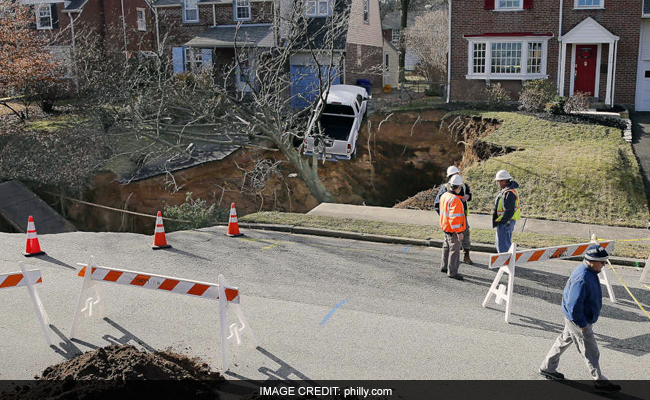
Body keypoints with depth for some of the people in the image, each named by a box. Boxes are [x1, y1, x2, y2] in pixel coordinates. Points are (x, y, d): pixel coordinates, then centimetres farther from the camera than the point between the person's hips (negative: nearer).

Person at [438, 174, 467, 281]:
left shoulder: (444, 196, 3)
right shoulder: (455, 200, -25)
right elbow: (454, 217, -28)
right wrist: (459, 232, -24)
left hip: (445, 227, 9)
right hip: (453, 230, -9)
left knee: (447, 247, 22)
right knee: (455, 250, -1)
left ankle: (444, 266, 35)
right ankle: (452, 272, 4)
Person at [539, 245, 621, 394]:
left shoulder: (587, 271, 0)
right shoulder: (582, 279, -32)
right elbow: (574, 306, -31)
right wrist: (582, 324, -20)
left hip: (573, 318, 10)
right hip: (578, 320, -10)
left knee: (564, 341, 23)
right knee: (590, 352, 5)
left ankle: (547, 368, 37)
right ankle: (600, 382, 21)